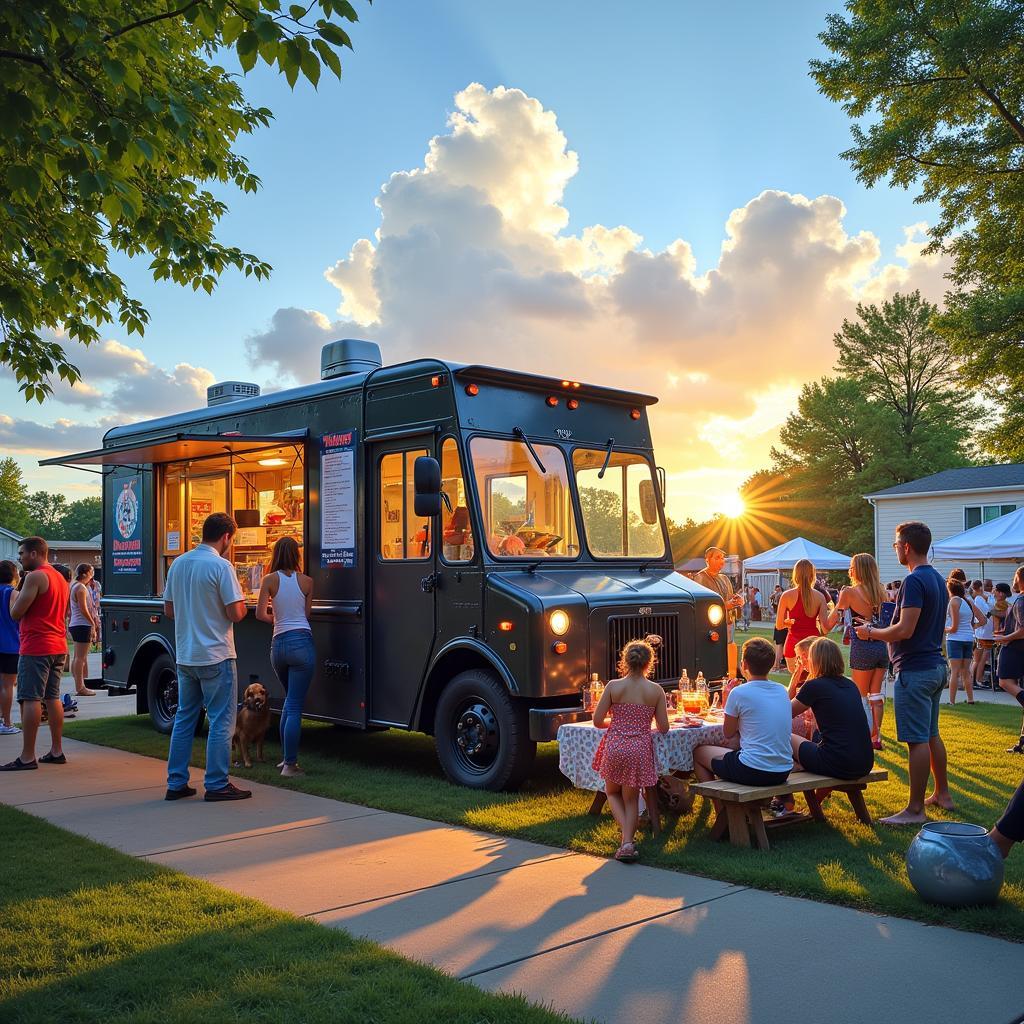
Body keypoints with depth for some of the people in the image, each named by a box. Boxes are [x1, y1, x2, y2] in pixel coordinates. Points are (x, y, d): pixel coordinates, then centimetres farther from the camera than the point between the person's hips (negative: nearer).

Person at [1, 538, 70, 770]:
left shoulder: (35, 577, -12)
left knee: (30, 699, -7)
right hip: (58, 646, 9)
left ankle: (27, 757, -8)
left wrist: (20, 593, 3)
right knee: (52, 698, 12)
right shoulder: (60, 578, 17)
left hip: (35, 647, -9)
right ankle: (56, 751, 15)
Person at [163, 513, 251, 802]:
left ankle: (176, 783, 19)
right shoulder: (221, 566, -15)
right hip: (215, 656, -7)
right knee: (221, 721, 2)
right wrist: (241, 605, 3)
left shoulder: (178, 563, 7)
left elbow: (169, 610, 13)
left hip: (184, 656, 7)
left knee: (184, 719, 15)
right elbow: (236, 613, -18)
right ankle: (217, 785, 5)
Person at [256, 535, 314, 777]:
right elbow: (307, 613, 7)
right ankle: (290, 765, -4)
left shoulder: (270, 580, 2)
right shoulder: (306, 581, 3)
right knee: (295, 706, -2)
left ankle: (286, 758, 23)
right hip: (301, 643, -2)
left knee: (290, 700, 22)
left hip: (278, 644, 2)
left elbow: (260, 614, -1)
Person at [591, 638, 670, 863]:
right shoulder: (656, 690, -3)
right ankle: (628, 841, 4)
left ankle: (627, 837, 2)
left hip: (615, 747, 0)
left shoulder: (613, 687, -5)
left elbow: (597, 721, -2)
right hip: (640, 749, 1)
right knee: (631, 799, 20)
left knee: (612, 792, 23)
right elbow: (663, 728, 0)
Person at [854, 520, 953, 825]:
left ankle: (915, 809, -1)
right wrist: (882, 630, 22)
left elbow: (905, 630, -24)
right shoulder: (937, 579, 13)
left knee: (917, 740, -6)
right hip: (936, 665, 10)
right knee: (931, 734, 19)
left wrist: (872, 633, -9)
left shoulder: (914, 581, -18)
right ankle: (942, 793, 30)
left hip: (914, 669, -10)